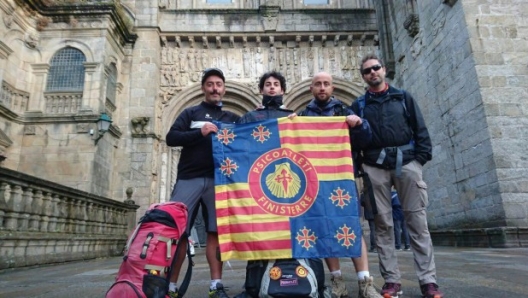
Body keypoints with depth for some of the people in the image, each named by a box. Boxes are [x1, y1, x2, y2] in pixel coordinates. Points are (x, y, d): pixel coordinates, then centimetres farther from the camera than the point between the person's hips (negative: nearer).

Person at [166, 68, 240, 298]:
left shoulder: (232, 118, 19)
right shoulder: (191, 113, 13)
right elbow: (171, 138, 2)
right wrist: (199, 133, -13)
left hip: (218, 180, 1)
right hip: (189, 178, -1)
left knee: (215, 232, -1)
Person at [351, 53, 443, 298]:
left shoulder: (403, 97, 15)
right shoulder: (359, 105, 14)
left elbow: (420, 129, 9)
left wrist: (421, 157, -4)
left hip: (407, 162, 0)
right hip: (375, 167, 0)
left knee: (417, 221, -2)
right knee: (383, 224, 0)